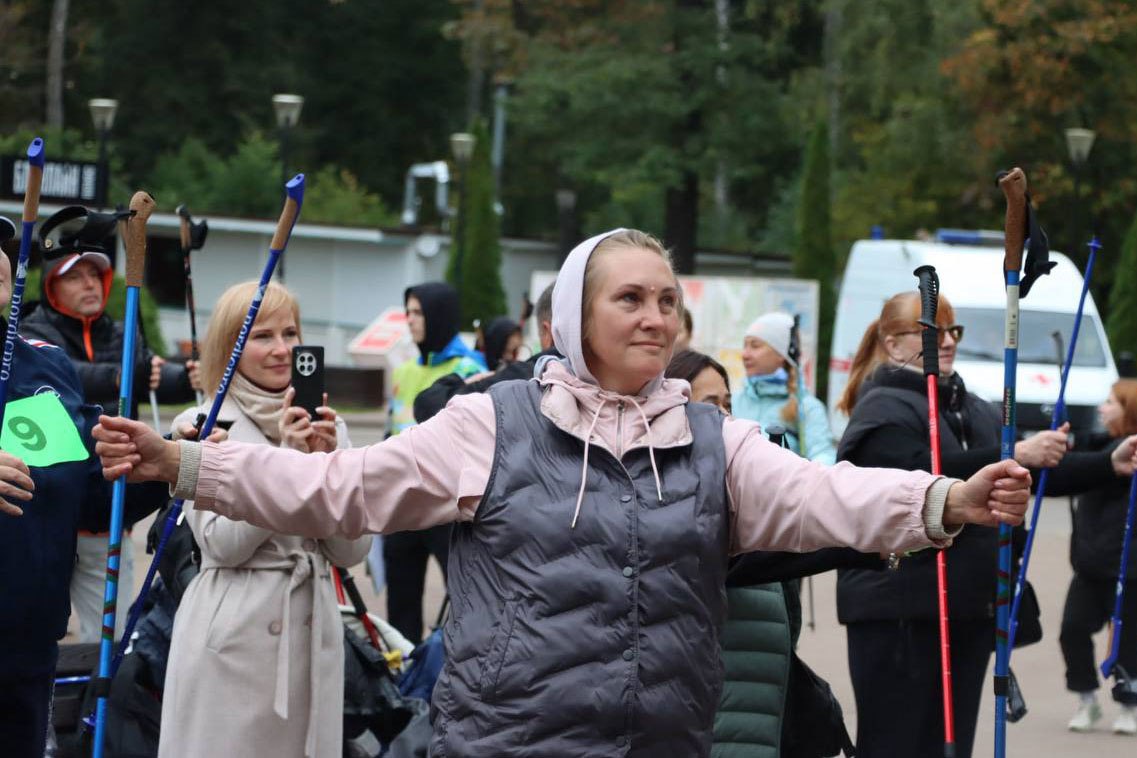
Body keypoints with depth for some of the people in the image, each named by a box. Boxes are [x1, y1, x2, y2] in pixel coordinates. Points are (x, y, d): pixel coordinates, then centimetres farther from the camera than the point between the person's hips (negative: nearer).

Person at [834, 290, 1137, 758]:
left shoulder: (974, 411, 18)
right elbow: (923, 474, -25)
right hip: (899, 610, -8)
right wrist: (1013, 457, -31)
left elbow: (1038, 472, 18)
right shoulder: (882, 410, -7)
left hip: (968, 609, 8)